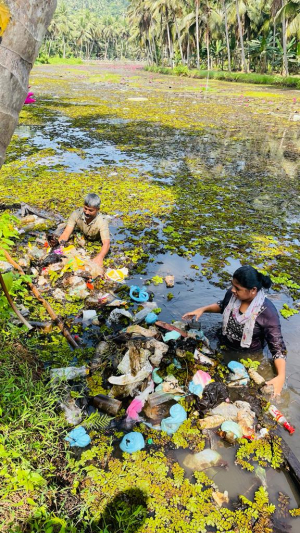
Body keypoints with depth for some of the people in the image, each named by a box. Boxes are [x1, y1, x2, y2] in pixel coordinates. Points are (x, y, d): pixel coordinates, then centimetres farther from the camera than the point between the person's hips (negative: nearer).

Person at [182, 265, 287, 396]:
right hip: (224, 345, 4)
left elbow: (277, 346, -27)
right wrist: (203, 309, -8)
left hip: (249, 356, -4)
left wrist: (281, 376, -37)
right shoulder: (233, 293, -20)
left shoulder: (267, 312, -33)